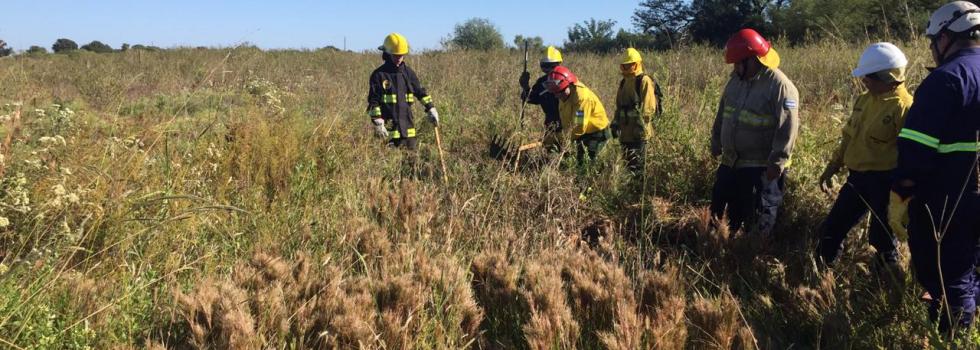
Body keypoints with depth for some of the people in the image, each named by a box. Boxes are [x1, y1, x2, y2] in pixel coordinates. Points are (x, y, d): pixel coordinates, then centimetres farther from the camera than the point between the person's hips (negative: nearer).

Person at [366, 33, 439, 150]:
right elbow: (373, 102, -6)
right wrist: (378, 123, -13)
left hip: (407, 124, 5)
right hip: (389, 126, -4)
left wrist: (431, 109, 11)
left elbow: (420, 91, 19)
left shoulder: (408, 72, 9)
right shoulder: (379, 75, -4)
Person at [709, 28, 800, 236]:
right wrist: (716, 143, 22)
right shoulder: (736, 80, 6)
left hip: (762, 167, -7)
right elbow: (723, 115, 18)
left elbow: (787, 128, -22)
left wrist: (777, 162, -24)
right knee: (718, 210, 16)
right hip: (730, 162, 8)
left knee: (759, 220, 5)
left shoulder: (780, 86, -18)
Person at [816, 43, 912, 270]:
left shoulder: (902, 107, -17)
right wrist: (831, 168, 21)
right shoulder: (864, 100, 8)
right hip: (857, 178, 8)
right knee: (831, 228, 13)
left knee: (882, 237, 6)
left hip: (884, 182, -8)